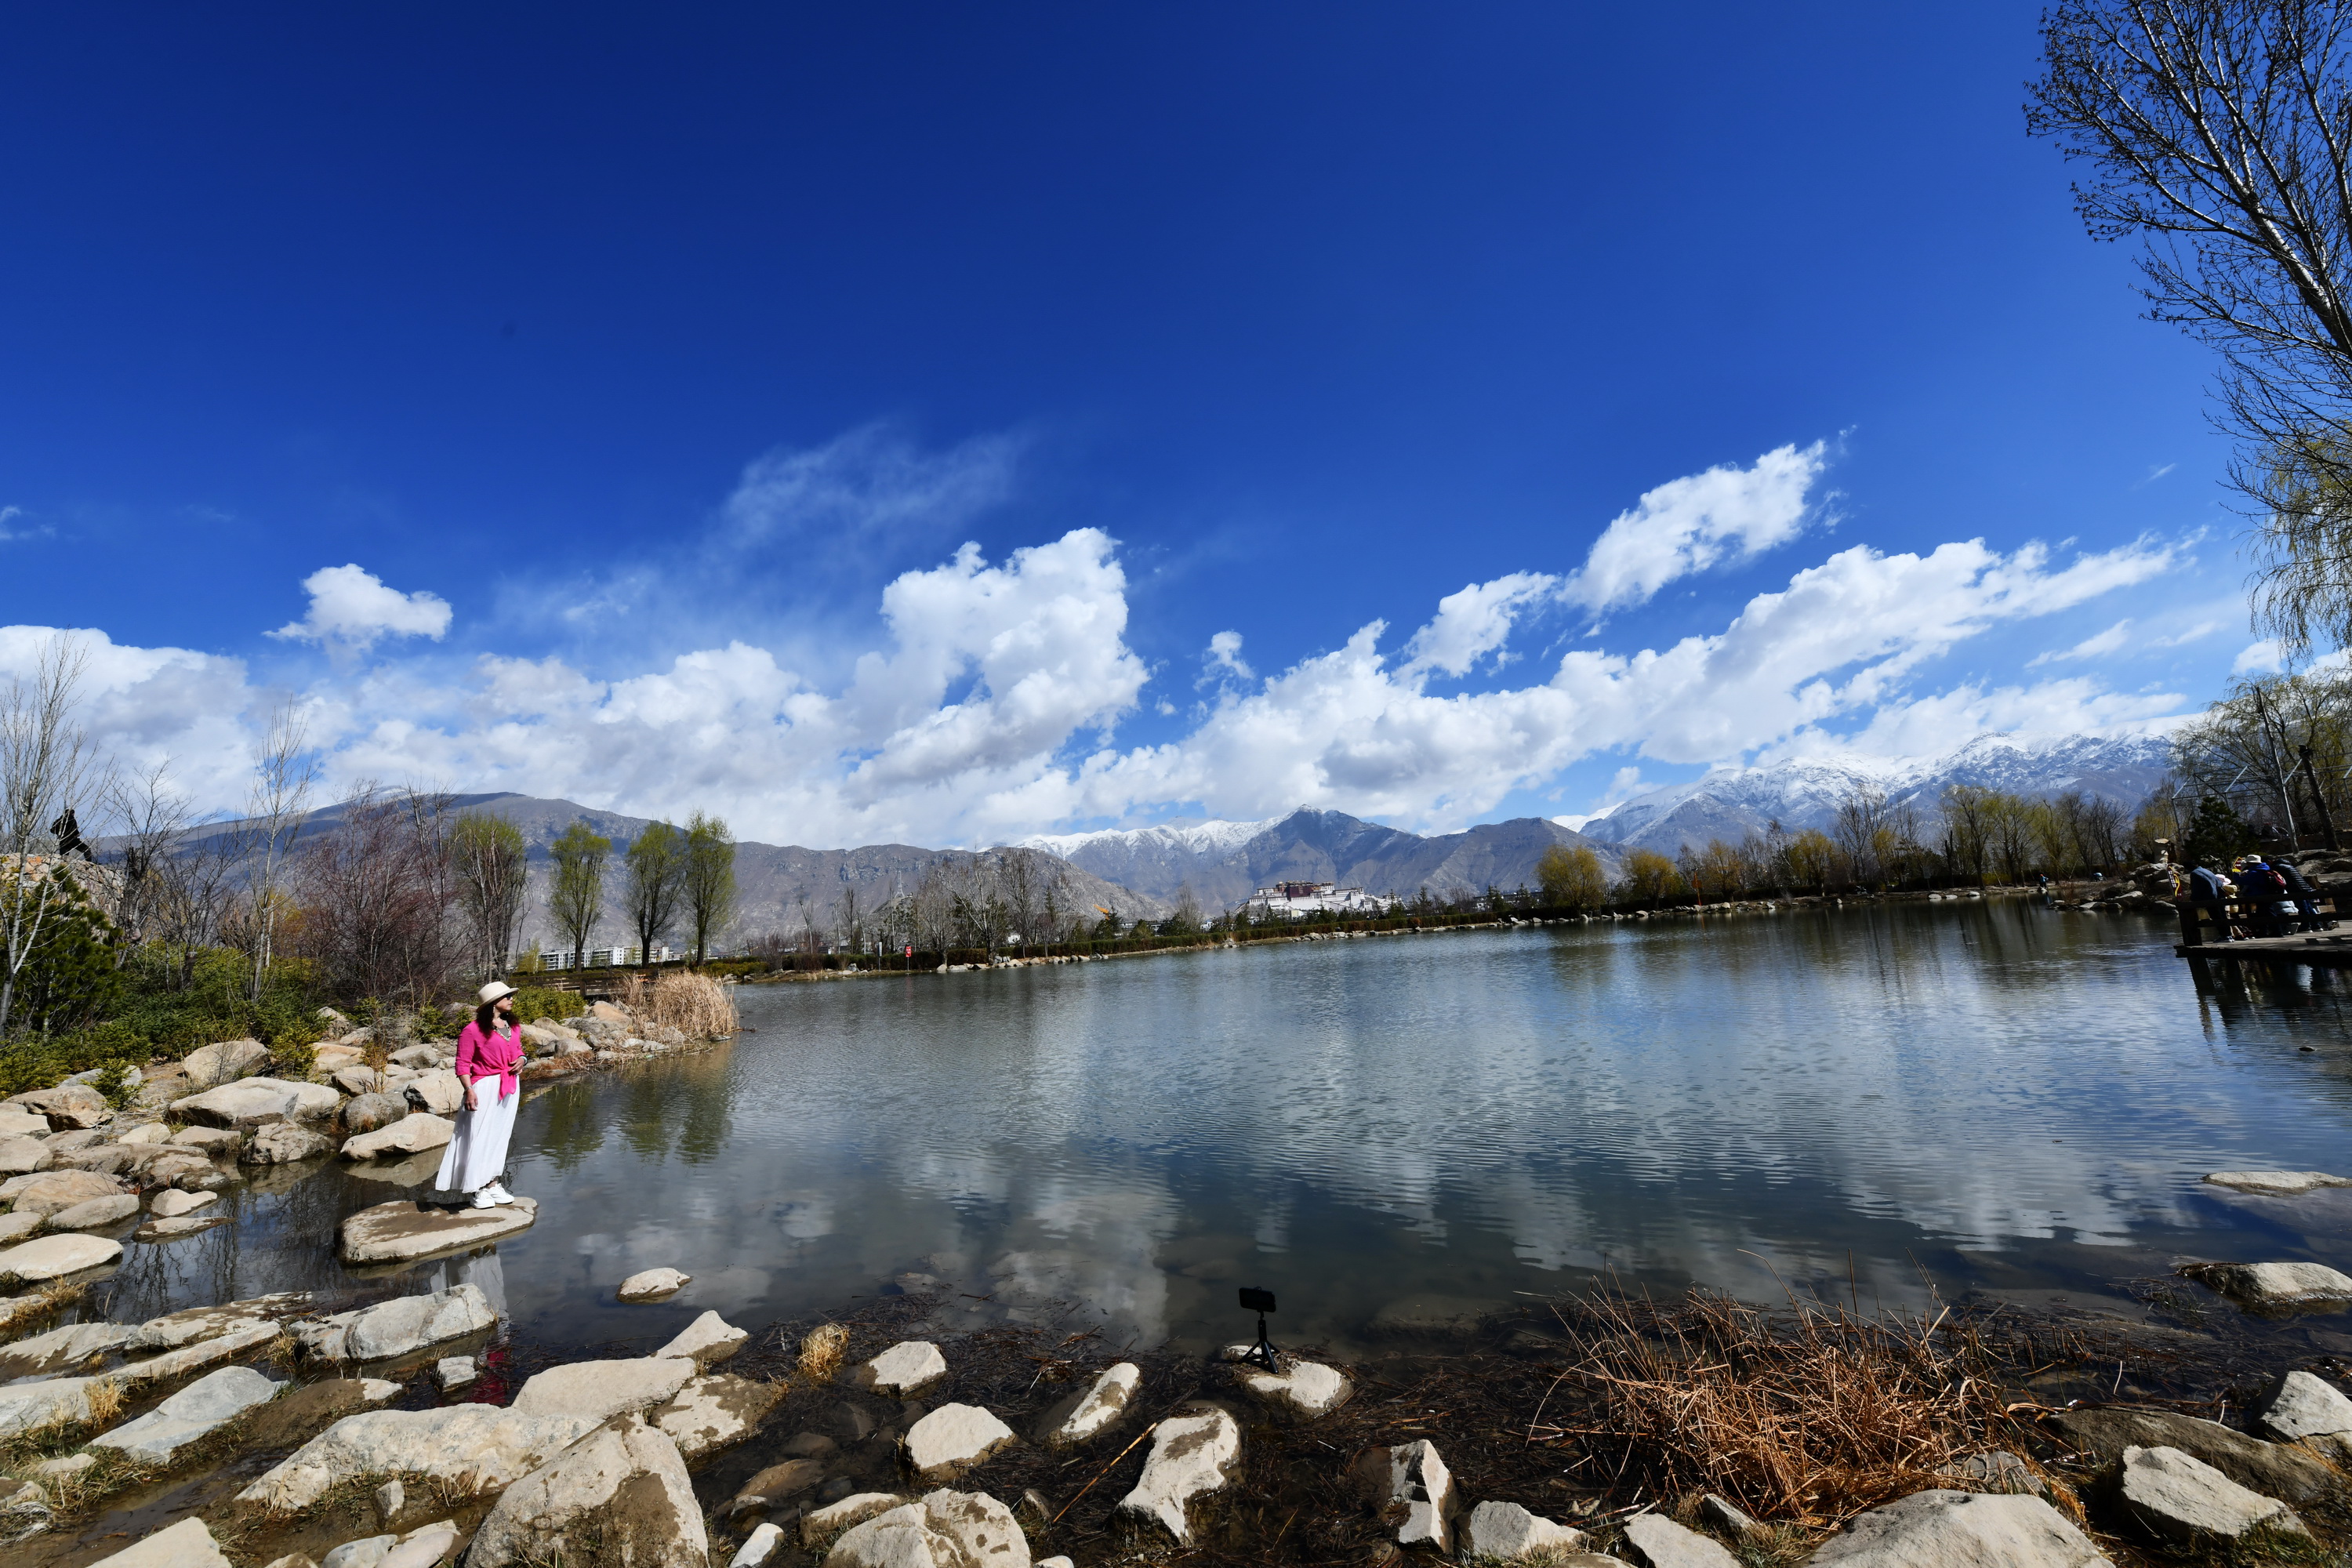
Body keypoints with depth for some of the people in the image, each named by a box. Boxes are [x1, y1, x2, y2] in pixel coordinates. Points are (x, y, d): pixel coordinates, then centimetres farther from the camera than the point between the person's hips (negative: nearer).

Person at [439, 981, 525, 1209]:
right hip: (485, 1087, -7)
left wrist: (521, 1059, 1)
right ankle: (478, 1190, 6)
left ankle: (493, 1184, 21)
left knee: (500, 1136, 12)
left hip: (511, 1087, 7)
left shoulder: (513, 1027, 10)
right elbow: (463, 1064, -11)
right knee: (480, 1137, -4)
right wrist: (469, 1090, -20)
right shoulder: (474, 1030, -12)